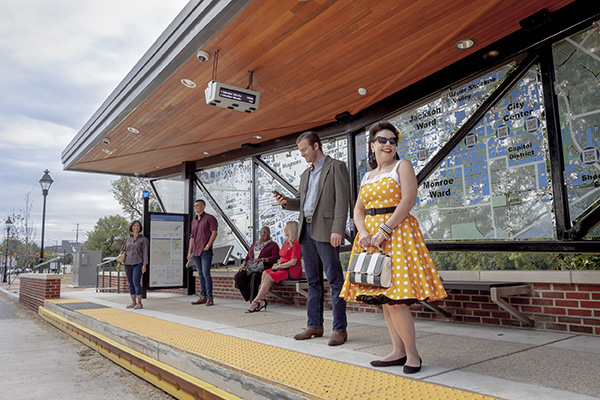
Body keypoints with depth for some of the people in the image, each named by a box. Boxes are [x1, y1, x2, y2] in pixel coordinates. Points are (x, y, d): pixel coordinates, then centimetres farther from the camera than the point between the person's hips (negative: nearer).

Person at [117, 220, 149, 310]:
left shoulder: (143, 239, -1)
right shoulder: (128, 238, 11)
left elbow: (145, 253, -5)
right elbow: (122, 250, 16)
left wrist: (144, 265, -13)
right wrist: (119, 263, 10)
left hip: (138, 264, -5)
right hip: (128, 264, 5)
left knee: (136, 282, -13)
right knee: (130, 283, 7)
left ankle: (139, 303, -5)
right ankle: (133, 302, 15)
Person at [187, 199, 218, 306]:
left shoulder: (209, 218, -2)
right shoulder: (194, 221, 19)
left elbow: (214, 233, -9)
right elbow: (192, 237, 21)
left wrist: (208, 246, -14)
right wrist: (189, 251, 16)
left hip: (205, 251, -7)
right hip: (196, 252, 7)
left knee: (206, 274, -11)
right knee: (200, 274, 9)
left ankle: (210, 298, -6)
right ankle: (203, 297, 14)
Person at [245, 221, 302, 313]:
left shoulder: (296, 243, -11)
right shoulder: (286, 242, 18)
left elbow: (293, 262, -17)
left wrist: (279, 266, -11)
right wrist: (278, 263, 3)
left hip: (293, 271, -9)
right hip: (283, 268, 9)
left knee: (269, 277, -23)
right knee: (265, 273, -13)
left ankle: (255, 302, -20)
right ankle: (262, 300, -19)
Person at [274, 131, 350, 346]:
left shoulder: (336, 167, -1)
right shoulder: (306, 174, 22)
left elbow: (342, 200, -10)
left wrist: (338, 230, -19)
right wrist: (286, 202, 5)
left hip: (325, 231, -8)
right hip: (306, 231, 8)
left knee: (335, 280, -5)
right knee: (313, 281, 10)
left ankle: (340, 329, 0)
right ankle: (314, 325, 17)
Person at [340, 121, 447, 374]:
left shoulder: (402, 166, 2)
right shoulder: (367, 177, 19)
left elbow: (408, 201, -11)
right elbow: (358, 210, 13)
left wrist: (384, 230, -17)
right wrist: (363, 232, -8)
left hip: (396, 234, -6)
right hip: (371, 237, 7)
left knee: (394, 298, -12)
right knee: (383, 298, 7)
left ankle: (412, 353, 3)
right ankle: (398, 351, 17)